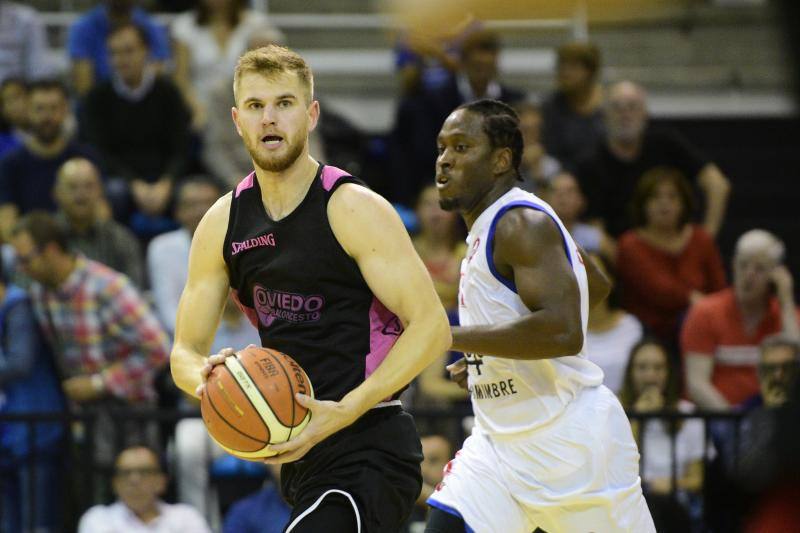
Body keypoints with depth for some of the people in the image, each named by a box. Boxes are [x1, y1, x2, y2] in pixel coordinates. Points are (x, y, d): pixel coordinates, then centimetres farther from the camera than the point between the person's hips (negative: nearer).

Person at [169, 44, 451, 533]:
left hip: (369, 451, -8)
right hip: (302, 453, 8)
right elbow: (186, 351, 10)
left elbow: (432, 327, -16)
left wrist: (346, 410, -26)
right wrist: (206, 380, -16)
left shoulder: (354, 210, -11)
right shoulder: (222, 225, 7)